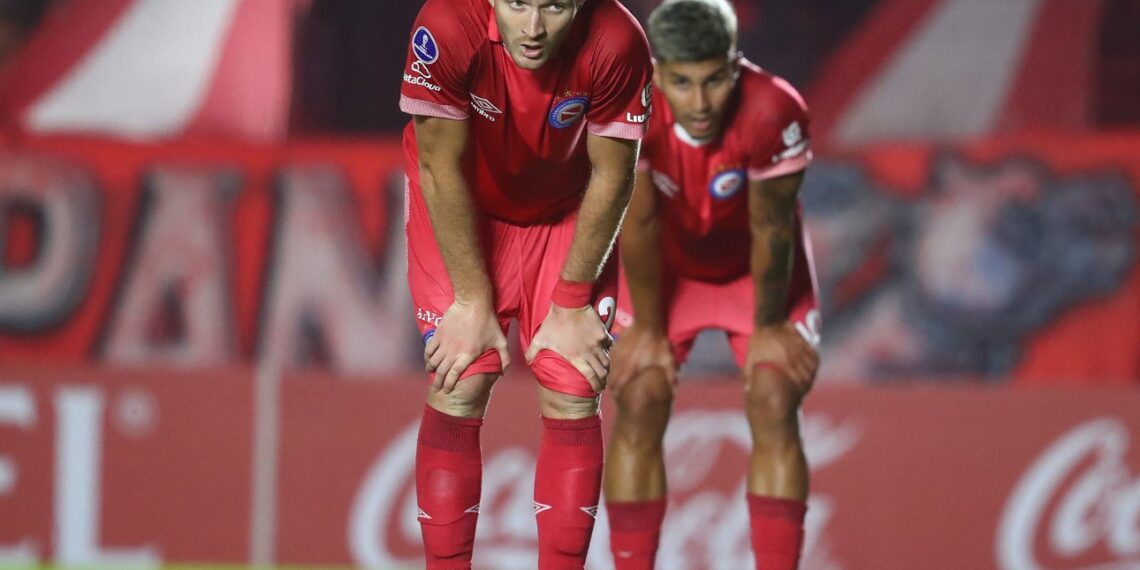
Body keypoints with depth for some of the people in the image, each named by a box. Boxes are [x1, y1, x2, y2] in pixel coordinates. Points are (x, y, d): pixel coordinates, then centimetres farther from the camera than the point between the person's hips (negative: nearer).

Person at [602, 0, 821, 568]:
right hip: (665, 264, 1)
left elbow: (771, 228, -23)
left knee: (774, 406, -14)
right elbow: (638, 225, -23)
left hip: (758, 266, -1)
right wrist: (647, 327, -13)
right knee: (638, 403, -11)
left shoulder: (775, 111, -37)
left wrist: (768, 327, -12)